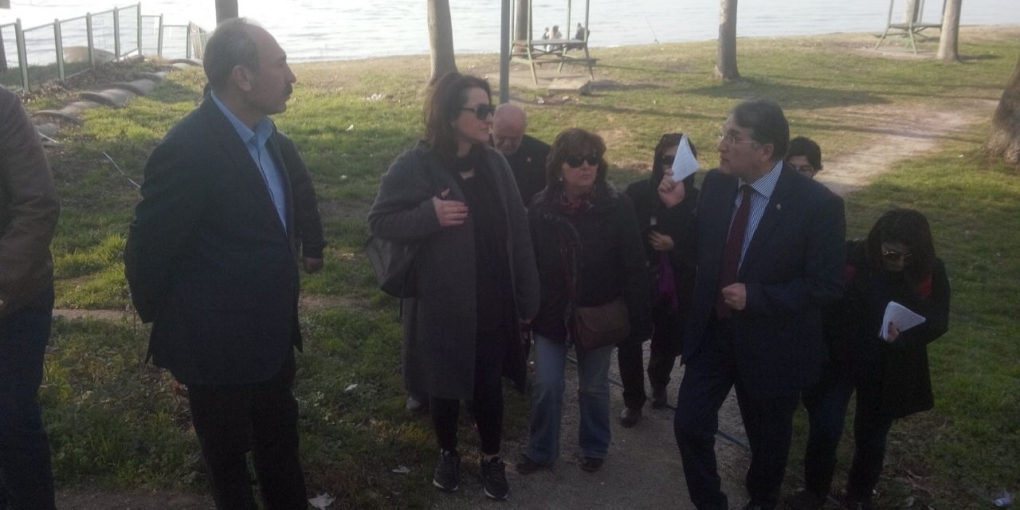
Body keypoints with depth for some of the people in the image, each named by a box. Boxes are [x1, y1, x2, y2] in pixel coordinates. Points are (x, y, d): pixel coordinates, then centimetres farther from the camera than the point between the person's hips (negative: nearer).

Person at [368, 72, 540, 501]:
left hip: (493, 301, 3)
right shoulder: (415, 166, -12)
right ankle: (447, 453, 39)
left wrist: (526, 297, 1)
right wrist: (430, 215, -24)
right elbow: (379, 221, -7)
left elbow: (517, 233, 2)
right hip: (442, 302, -2)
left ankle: (491, 457, 34)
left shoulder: (493, 163, 0)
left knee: (489, 382, 12)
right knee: (445, 383, 14)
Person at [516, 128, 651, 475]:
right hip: (551, 313, 1)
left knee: (594, 386, 16)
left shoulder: (616, 206, -14)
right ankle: (542, 450, 28)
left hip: (598, 314, -1)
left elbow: (634, 265, -11)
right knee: (546, 386, 5)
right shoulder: (540, 207, -9)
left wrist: (639, 316, -12)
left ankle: (595, 447, 39)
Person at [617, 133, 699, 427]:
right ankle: (633, 400, 24)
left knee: (668, 342, 14)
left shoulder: (697, 200, -5)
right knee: (629, 342, 0)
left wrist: (673, 246, -18)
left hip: (676, 286, 1)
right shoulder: (638, 192, -8)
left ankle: (658, 384, 47)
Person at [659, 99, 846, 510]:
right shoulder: (716, 184, -6)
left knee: (767, 438, 18)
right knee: (690, 425, 5)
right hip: (712, 333, 4)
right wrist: (676, 208, -10)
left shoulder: (817, 204, -21)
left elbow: (827, 286, -18)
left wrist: (756, 296, -25)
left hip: (770, 346, -3)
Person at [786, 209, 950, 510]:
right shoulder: (851, 257, -16)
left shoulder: (931, 272, -10)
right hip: (838, 360, -2)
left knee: (872, 437, 16)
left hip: (888, 370, 2)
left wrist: (905, 336, -26)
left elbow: (938, 321, -5)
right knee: (824, 430, -3)